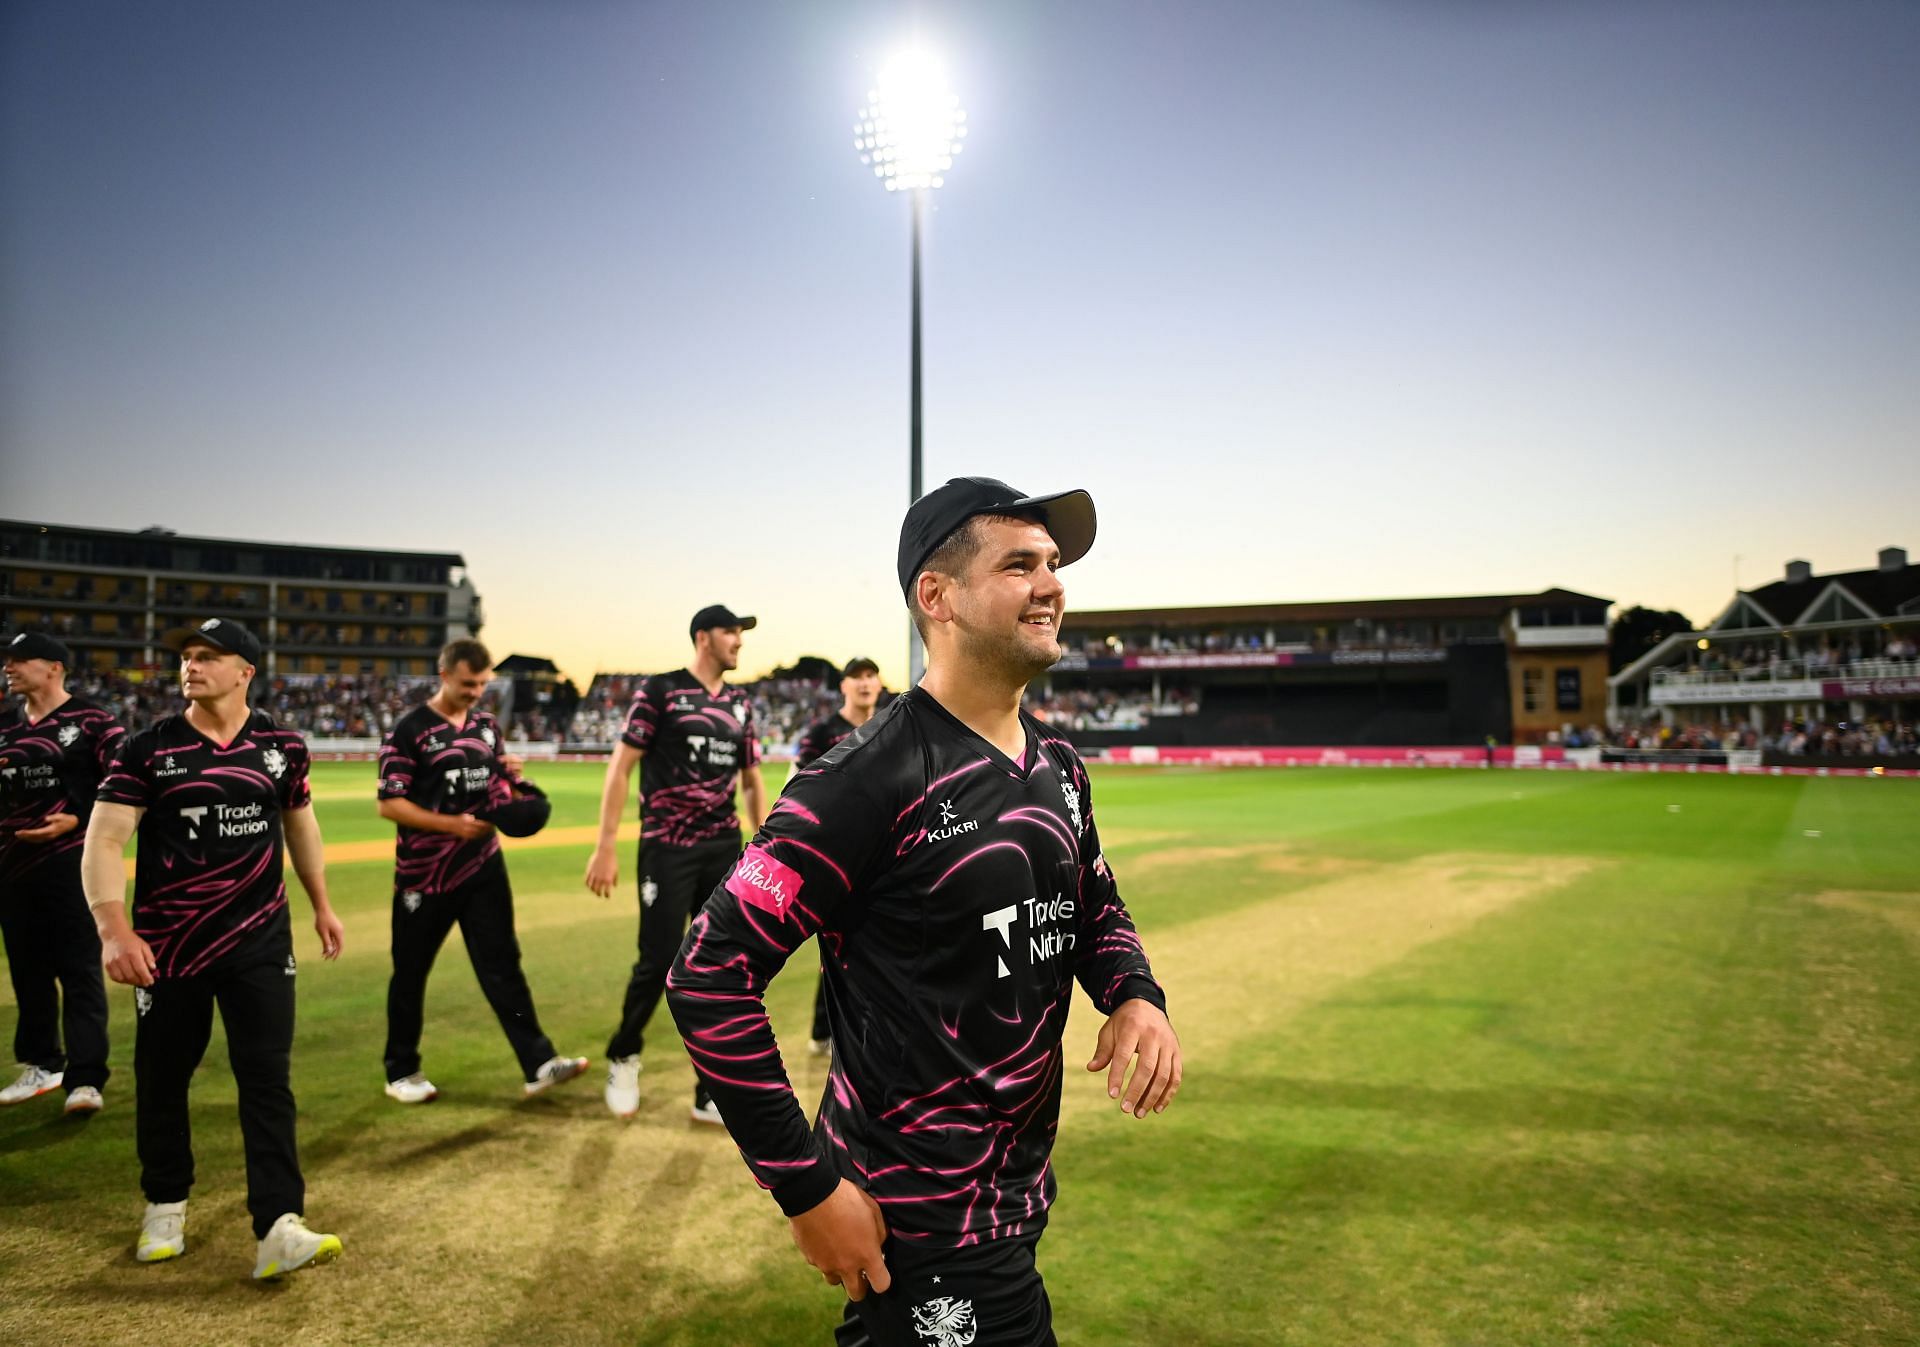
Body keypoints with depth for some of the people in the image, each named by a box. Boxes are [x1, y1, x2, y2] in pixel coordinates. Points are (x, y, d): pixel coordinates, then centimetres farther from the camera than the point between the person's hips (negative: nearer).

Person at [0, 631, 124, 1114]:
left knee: (80, 969, -7)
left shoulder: (92, 720, -6)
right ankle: (41, 1064, 29)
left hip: (71, 860, -7)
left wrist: (75, 820, -19)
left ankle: (86, 1079, -5)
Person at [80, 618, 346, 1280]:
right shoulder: (147, 749, -6)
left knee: (267, 1077, -4)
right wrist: (113, 928, -25)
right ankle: (165, 1204, 35)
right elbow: (103, 840, -12)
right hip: (168, 943, 0)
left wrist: (321, 904, 19)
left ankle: (278, 1227, -4)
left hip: (260, 939, 0)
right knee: (162, 1077, 13)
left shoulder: (282, 746, 1)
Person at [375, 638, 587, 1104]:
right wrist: (451, 824, -22)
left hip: (483, 865, 4)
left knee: (502, 964, 2)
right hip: (424, 872, -4)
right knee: (410, 972, 9)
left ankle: (538, 1063, 0)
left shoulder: (487, 725, 9)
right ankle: (401, 1072, 25)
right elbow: (388, 803, -12)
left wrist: (512, 775, -7)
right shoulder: (410, 730, -8)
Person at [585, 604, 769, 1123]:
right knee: (659, 963, -3)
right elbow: (621, 767, -7)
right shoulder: (660, 690, -5)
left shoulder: (740, 704, 12)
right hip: (668, 848, -5)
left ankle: (713, 1095, 15)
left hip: (725, 850, 5)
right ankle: (623, 1057, 26)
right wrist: (605, 847, -13)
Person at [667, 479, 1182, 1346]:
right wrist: (806, 1188, -20)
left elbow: (1097, 911, 17)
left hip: (1022, 1195, 8)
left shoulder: (1059, 768, 3)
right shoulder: (873, 777, -22)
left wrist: (1136, 995, -5)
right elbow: (709, 975, -22)